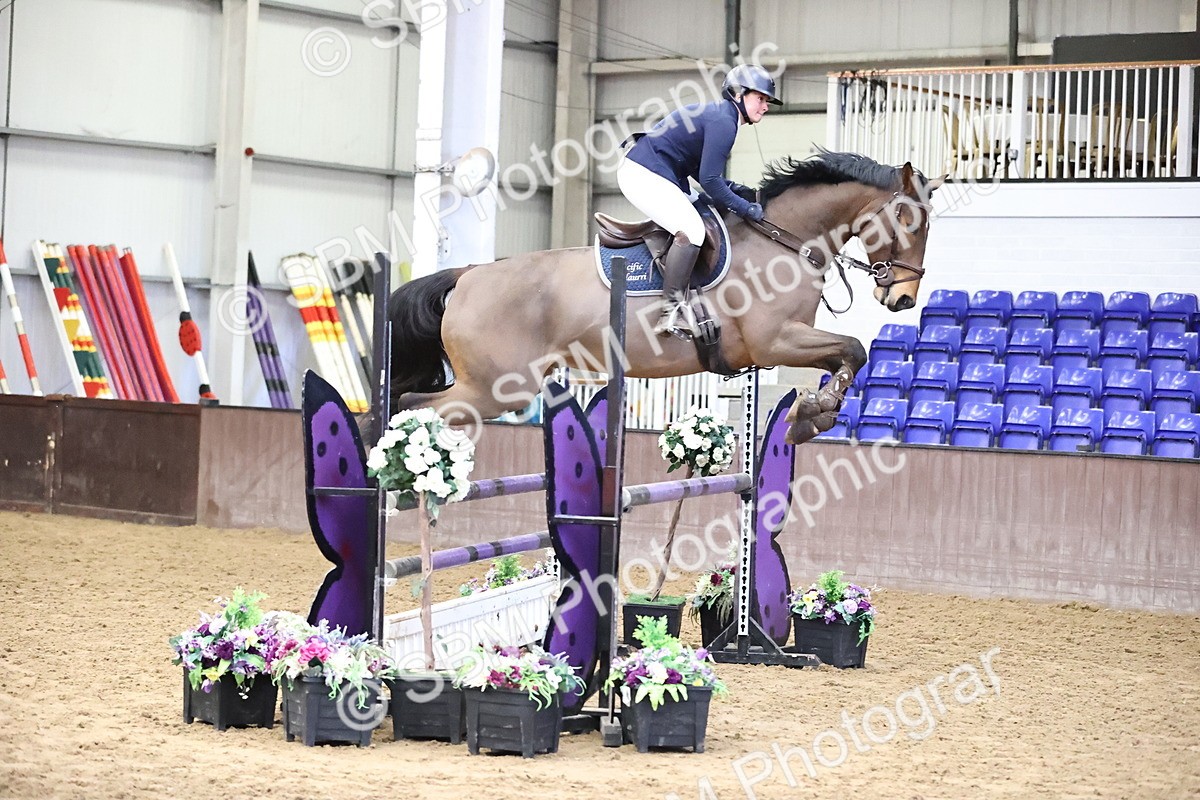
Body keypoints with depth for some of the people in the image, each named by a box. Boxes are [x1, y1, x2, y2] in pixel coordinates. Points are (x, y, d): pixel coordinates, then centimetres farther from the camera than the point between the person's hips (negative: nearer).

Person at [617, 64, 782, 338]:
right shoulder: (722, 122, -15)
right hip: (645, 174, -11)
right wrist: (745, 208, -11)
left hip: (641, 172, 11)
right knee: (691, 230, -22)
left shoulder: (716, 115, 17)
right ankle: (671, 312, -25)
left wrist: (733, 189, 10)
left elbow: (699, 169, 21)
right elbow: (708, 179, -19)